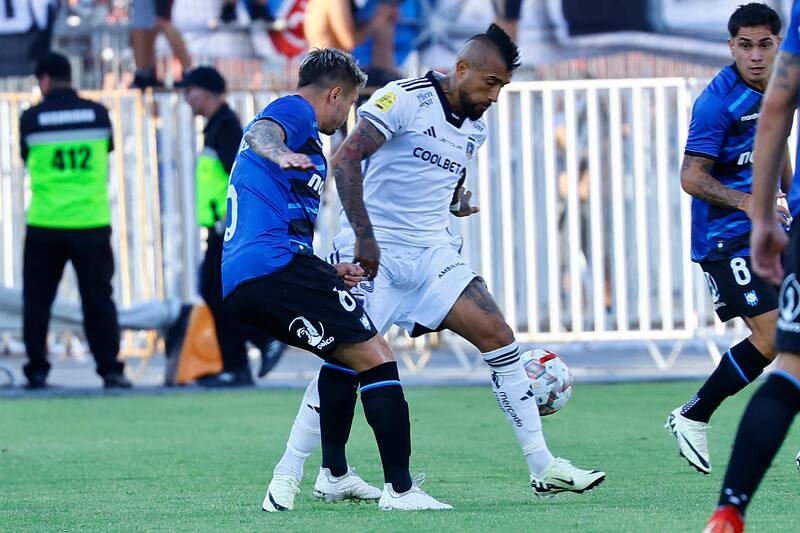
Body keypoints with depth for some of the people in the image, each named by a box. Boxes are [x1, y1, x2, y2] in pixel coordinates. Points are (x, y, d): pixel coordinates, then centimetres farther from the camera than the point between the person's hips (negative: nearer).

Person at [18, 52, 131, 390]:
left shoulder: (32, 118, -4)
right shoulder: (98, 114, 1)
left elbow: (26, 157, 9)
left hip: (45, 225, -1)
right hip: (92, 221, 1)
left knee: (37, 301, 9)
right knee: (98, 300, 5)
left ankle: (37, 371, 7)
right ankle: (110, 370, 1)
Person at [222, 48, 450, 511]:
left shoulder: (303, 140, 33)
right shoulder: (294, 112, 2)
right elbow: (260, 130, -24)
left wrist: (327, 273, 44)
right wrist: (277, 151, -47)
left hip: (239, 283, 11)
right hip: (277, 264, -11)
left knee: (347, 352, 30)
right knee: (376, 357, -12)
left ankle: (335, 472, 33)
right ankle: (400, 488, -17)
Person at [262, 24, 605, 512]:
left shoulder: (476, 128, 11)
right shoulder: (405, 99, -13)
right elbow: (346, 159, -20)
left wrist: (456, 200, 7)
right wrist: (364, 234, -25)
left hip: (434, 253, 7)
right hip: (375, 253, -6)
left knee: (498, 335, -4)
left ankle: (544, 468, -2)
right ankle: (288, 473, 2)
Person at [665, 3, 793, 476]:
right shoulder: (717, 101, -17)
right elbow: (691, 176, -18)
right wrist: (747, 202, -27)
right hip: (726, 237, -7)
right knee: (771, 336, -15)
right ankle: (692, 418, 2)